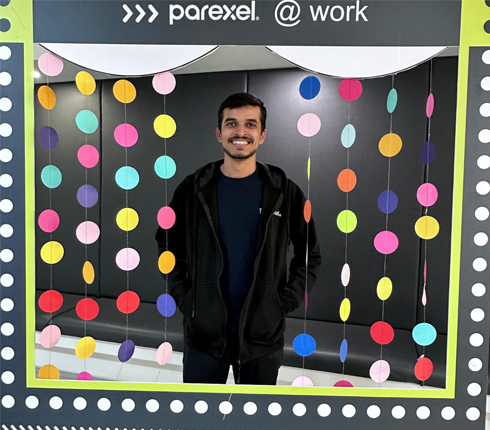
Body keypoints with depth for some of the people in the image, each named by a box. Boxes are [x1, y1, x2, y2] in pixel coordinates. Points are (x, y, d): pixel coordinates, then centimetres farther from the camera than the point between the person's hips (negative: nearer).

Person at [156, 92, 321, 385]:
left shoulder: (285, 192, -5)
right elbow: (168, 247, 6)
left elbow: (310, 255, 2)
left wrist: (285, 302, -5)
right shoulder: (193, 189, -4)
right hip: (204, 328, 1)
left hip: (264, 331, 0)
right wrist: (183, 298, -2)